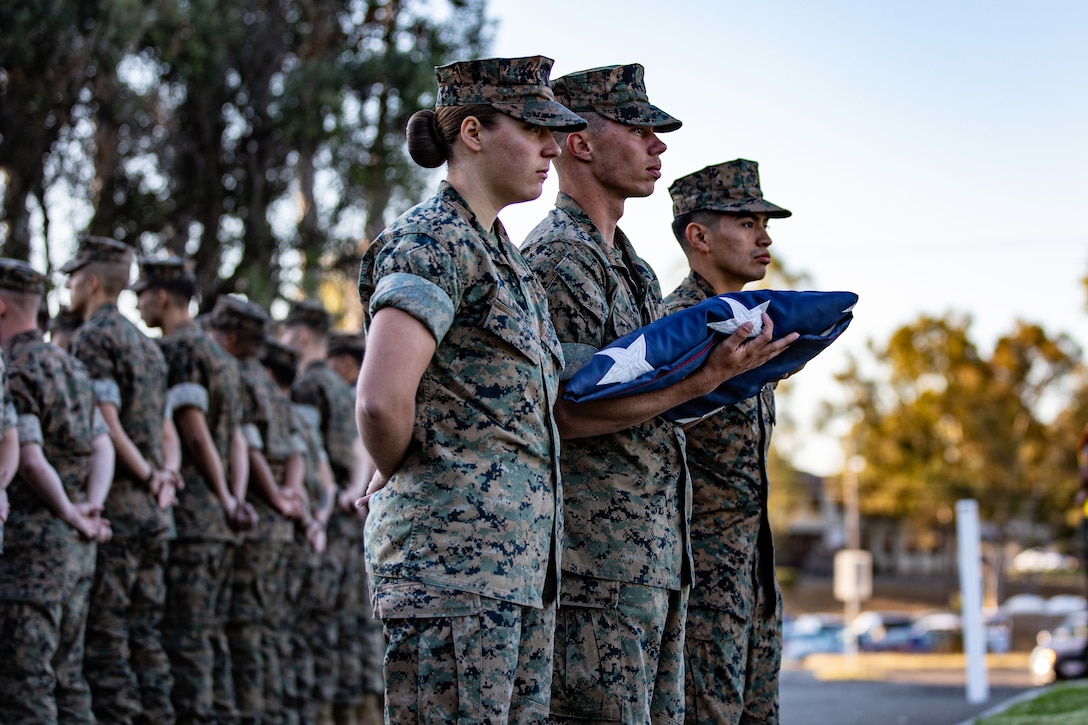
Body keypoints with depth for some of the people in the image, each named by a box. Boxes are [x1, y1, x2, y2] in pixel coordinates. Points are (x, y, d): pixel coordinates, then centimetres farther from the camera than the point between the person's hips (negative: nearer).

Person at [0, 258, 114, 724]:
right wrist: (91, 507, -2)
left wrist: (71, 514, -8)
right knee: (66, 672, 14)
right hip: (78, 546, 9)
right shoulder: (69, 366, 15)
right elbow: (102, 447, 10)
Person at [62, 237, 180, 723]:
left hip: (114, 505, -8)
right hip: (153, 512, 8)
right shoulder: (147, 345, 20)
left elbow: (106, 423, -17)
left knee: (105, 637, -5)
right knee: (144, 634, 11)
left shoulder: (92, 337, -7)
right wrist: (164, 477, 4)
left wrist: (149, 475, -9)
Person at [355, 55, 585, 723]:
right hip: (455, 549, -9)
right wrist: (398, 475, -7)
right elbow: (382, 401, -24)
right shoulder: (432, 241, -12)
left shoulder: (503, 250, 19)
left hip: (523, 558, 9)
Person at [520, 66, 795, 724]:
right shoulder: (560, 257, -11)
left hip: (659, 551, 10)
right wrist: (703, 380, -20)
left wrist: (732, 368, 13)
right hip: (599, 553, -10)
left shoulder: (631, 265, 21)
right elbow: (570, 412, -20)